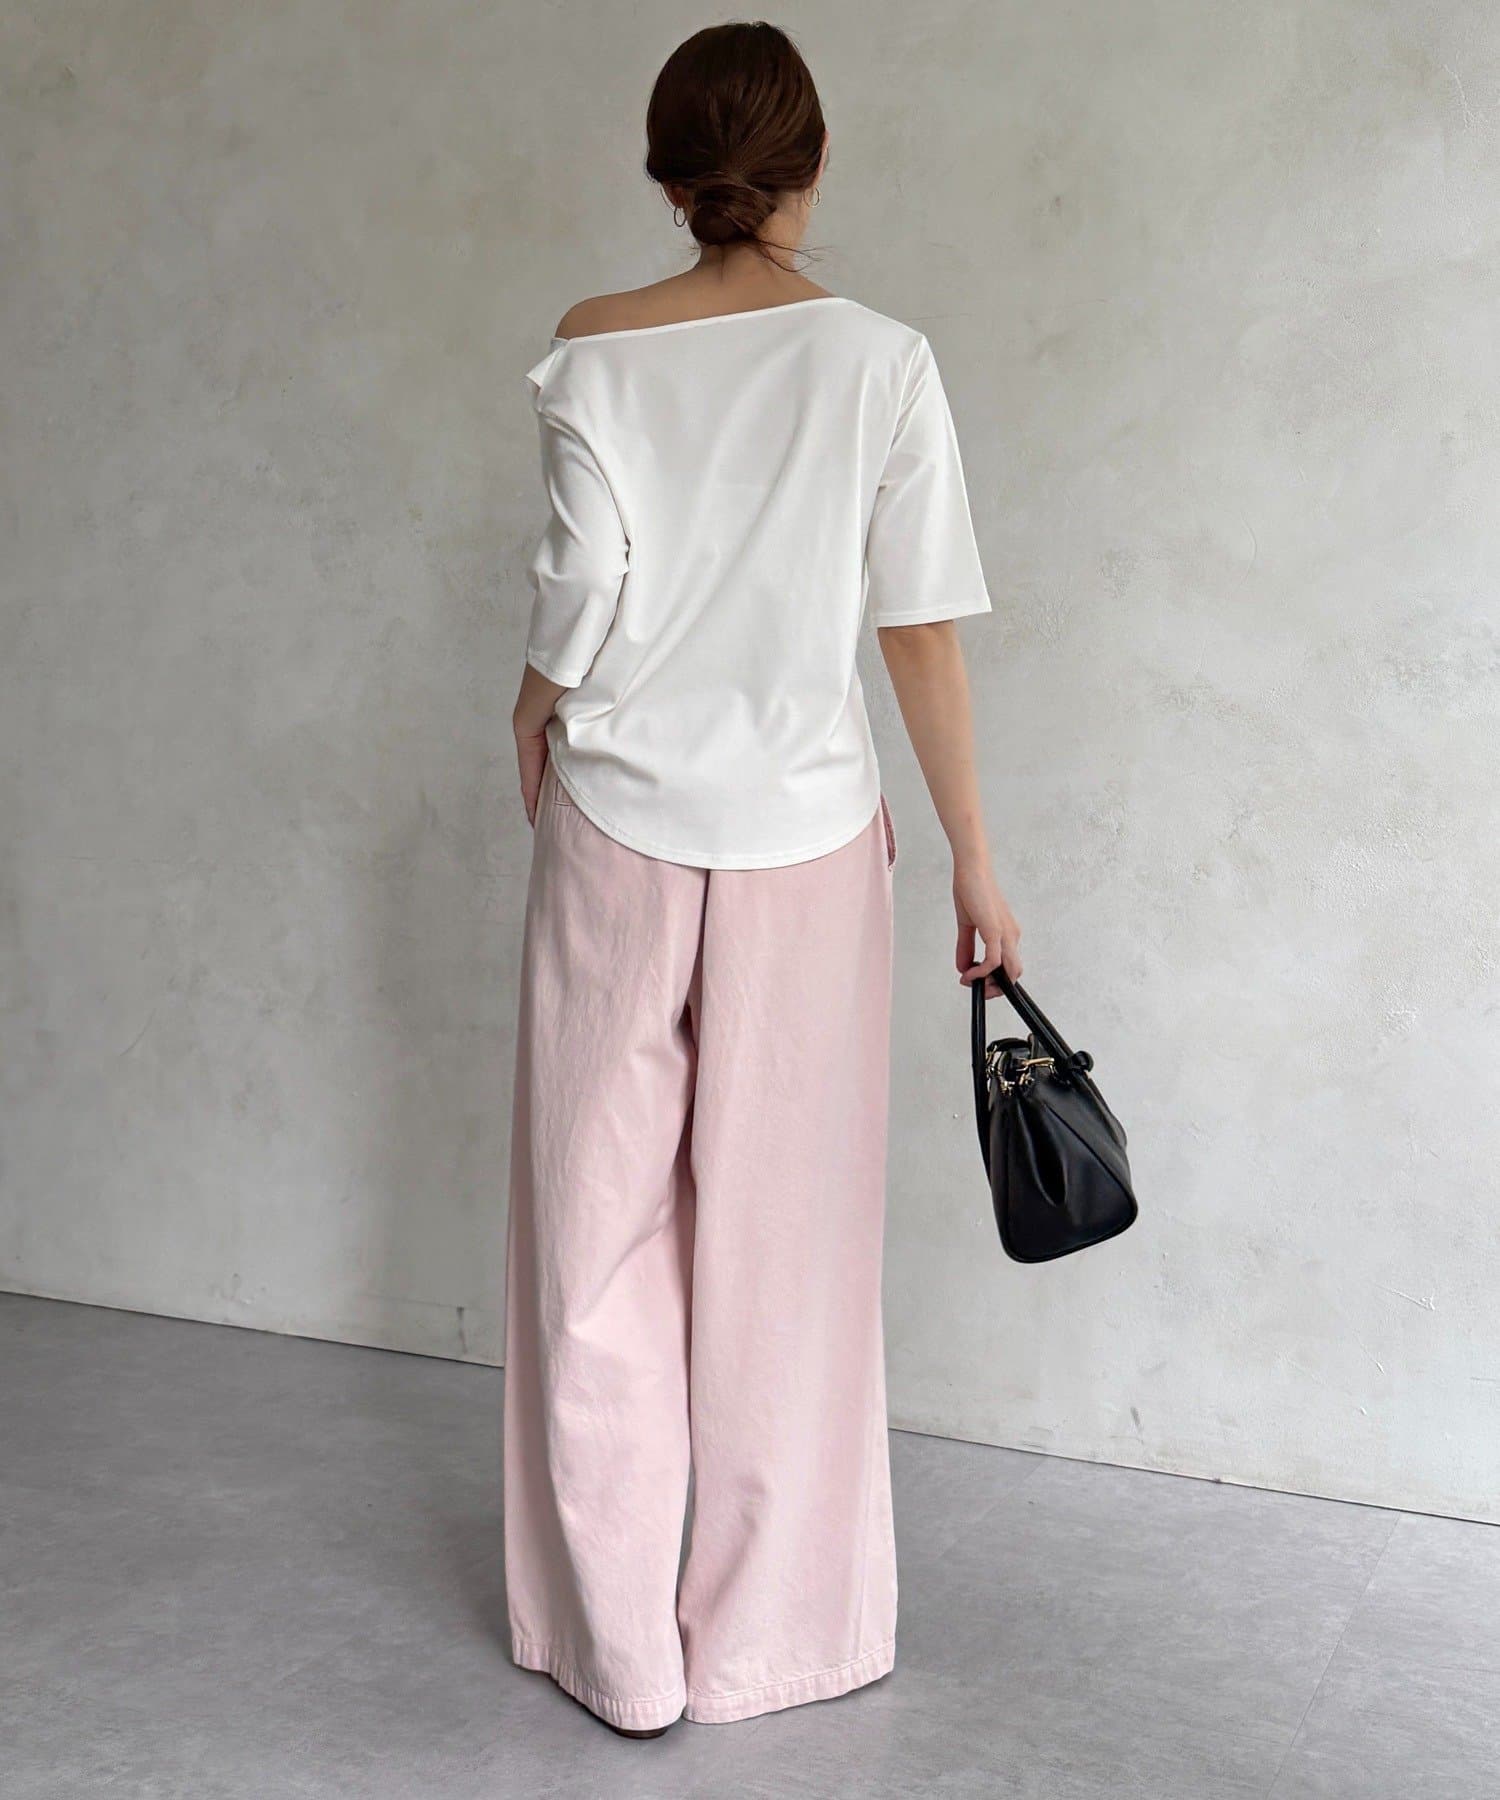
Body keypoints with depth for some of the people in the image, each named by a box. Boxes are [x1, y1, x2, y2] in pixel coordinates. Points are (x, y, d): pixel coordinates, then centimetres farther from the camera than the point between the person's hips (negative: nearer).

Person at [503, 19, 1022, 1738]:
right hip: (804, 839, 0)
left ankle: (619, 1649, 20)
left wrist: (534, 742, 12)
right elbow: (920, 629, -4)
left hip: (617, 835, 0)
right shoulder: (878, 361, -3)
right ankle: (767, 1637, 23)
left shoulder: (593, 354, -3)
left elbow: (582, 596, -6)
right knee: (782, 1241, 10)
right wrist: (972, 858, 3)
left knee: (601, 1226, 10)